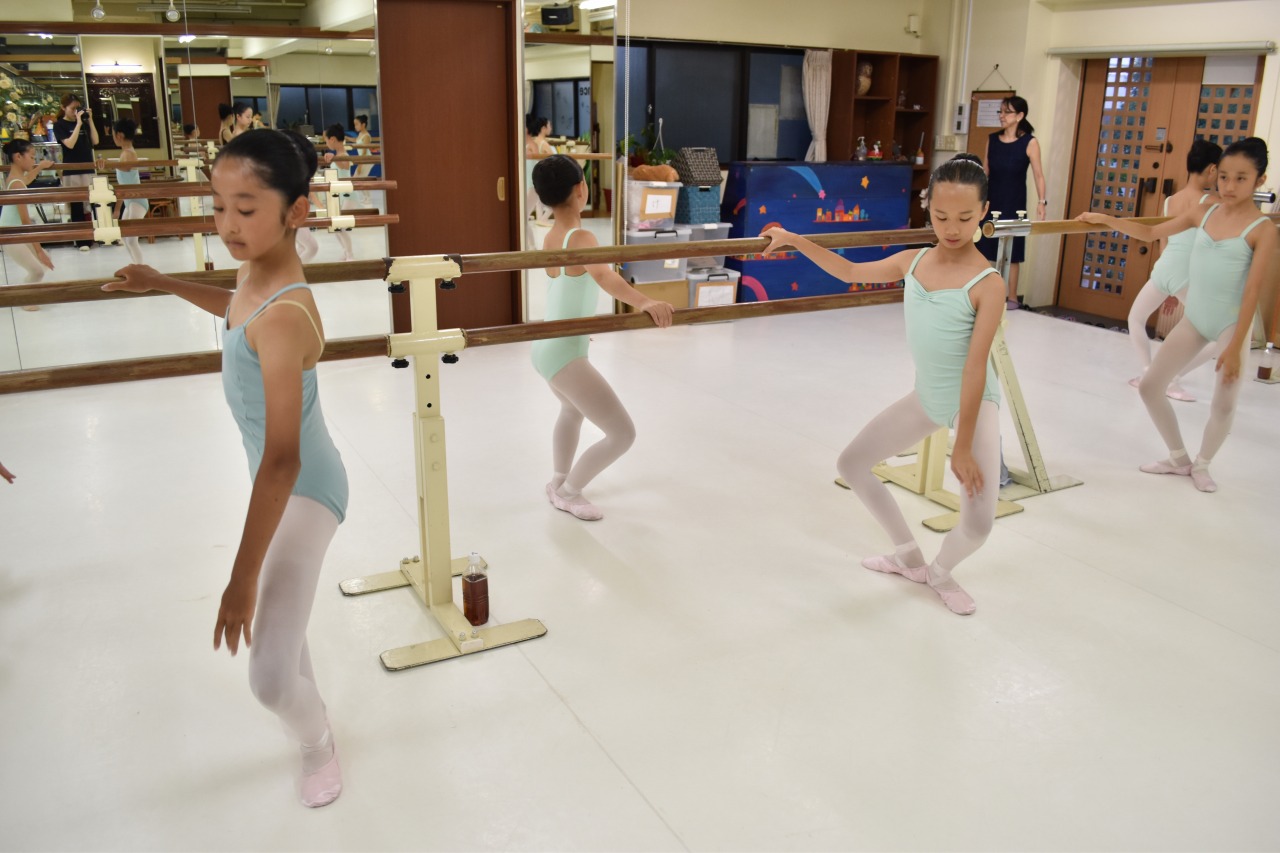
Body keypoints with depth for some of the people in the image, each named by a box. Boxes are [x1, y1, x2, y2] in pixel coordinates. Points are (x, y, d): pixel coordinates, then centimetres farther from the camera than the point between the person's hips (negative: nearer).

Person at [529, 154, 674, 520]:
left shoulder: (551, 237, 5)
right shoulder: (580, 238, -21)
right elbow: (604, 277, -42)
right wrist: (645, 302, -58)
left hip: (546, 349, 10)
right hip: (566, 354, -10)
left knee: (573, 411, 37)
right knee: (623, 434, -4)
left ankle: (559, 481, 47)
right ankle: (568, 492, 13)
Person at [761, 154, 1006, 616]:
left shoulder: (987, 284, -22)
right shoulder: (912, 261, -4)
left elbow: (975, 368, -23)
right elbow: (851, 272, 14)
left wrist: (962, 446, -21)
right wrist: (795, 241, 9)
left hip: (974, 401, -6)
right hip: (926, 397, 6)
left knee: (978, 523, -14)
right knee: (851, 464, 9)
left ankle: (941, 571, 24)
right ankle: (910, 557, 28)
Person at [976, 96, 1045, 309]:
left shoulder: (1030, 142, -6)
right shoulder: (992, 139, 5)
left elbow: (1038, 174, -8)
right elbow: (986, 172, 11)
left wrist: (1041, 202, -17)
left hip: (1014, 204, -4)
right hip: (991, 202, 4)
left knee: (1011, 253, 1)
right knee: (986, 249, 5)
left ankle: (1012, 298, 9)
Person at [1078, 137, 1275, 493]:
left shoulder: (1263, 229, -13)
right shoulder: (1202, 214, 3)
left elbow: (1253, 292, -16)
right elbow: (1151, 233, 16)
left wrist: (1235, 346, -19)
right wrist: (1105, 220, 5)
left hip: (1231, 323, -5)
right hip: (1193, 319, 5)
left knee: (1224, 403, -2)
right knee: (1149, 386, 4)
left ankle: (1201, 464, 25)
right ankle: (1179, 458, 22)